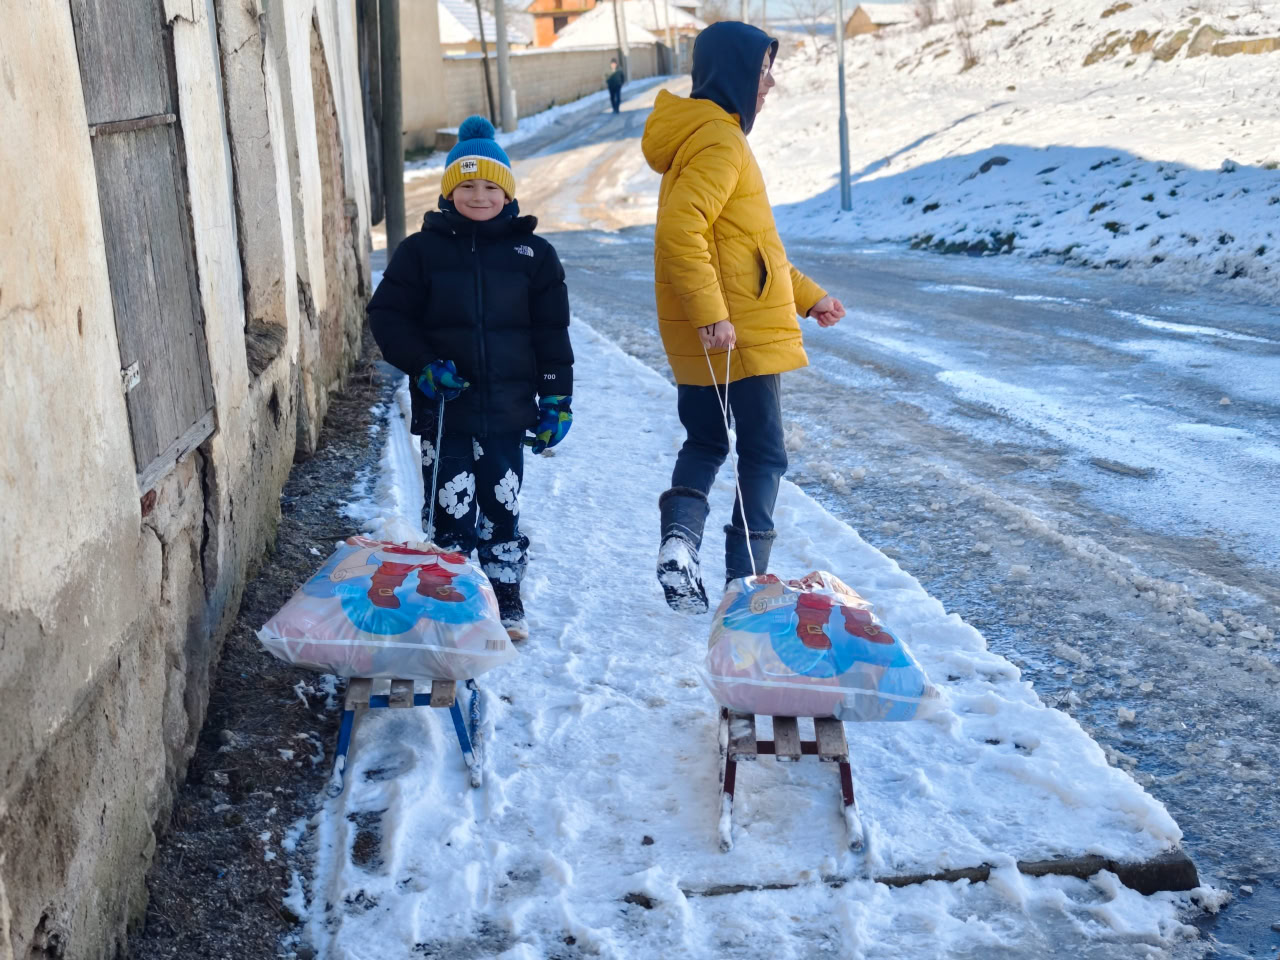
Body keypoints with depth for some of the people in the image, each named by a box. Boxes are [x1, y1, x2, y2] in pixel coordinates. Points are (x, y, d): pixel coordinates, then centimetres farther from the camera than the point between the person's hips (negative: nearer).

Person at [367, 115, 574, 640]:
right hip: (444, 408, -1)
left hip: (507, 410, 1)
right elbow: (387, 316, 2)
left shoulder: (532, 253, 4)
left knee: (502, 511, 9)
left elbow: (551, 332, 5)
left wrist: (556, 399, 2)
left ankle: (506, 602, 25)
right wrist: (422, 365, -12)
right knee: (450, 512, 2)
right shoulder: (423, 249, 1)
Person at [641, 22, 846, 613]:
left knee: (704, 442, 20)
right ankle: (745, 580, 5)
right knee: (764, 455, 2)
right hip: (739, 335, -9)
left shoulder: (710, 133, 18)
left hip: (698, 341, 9)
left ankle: (680, 536, 1)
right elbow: (681, 230, -28)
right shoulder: (718, 140, -14)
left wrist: (806, 295, 23)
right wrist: (710, 312, -29)